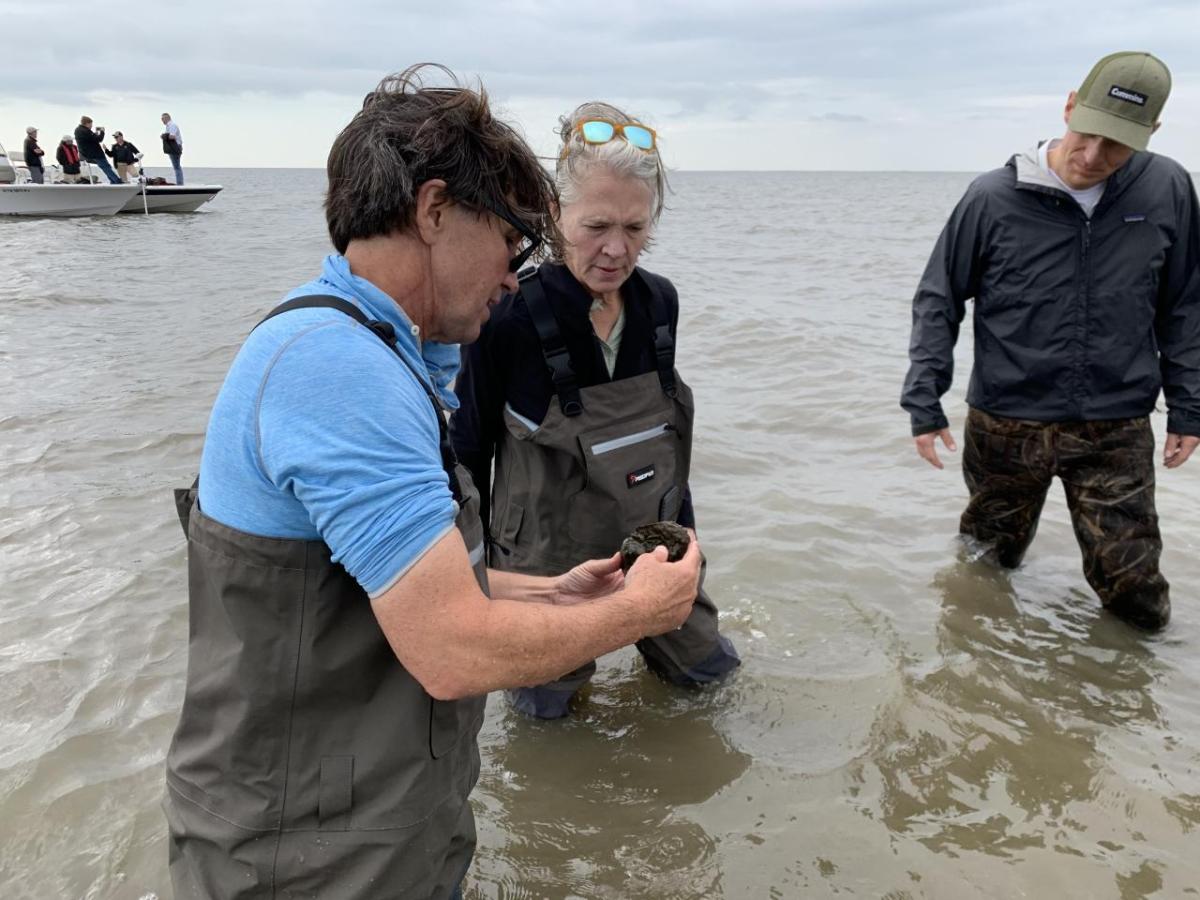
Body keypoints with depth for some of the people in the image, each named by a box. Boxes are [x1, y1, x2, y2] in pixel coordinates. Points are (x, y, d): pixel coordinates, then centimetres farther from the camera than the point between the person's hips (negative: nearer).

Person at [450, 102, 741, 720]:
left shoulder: (659, 302, -8)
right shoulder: (510, 317, -24)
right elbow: (468, 452, -11)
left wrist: (683, 532, 12)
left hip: (654, 553, 5)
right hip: (548, 570, -4)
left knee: (711, 671, 18)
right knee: (547, 711, 14)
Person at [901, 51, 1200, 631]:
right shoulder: (994, 198, -9)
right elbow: (938, 303, -2)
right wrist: (924, 403, -6)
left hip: (1117, 430, 1)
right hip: (1006, 425, -1)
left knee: (1139, 602, 3)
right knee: (990, 560, 17)